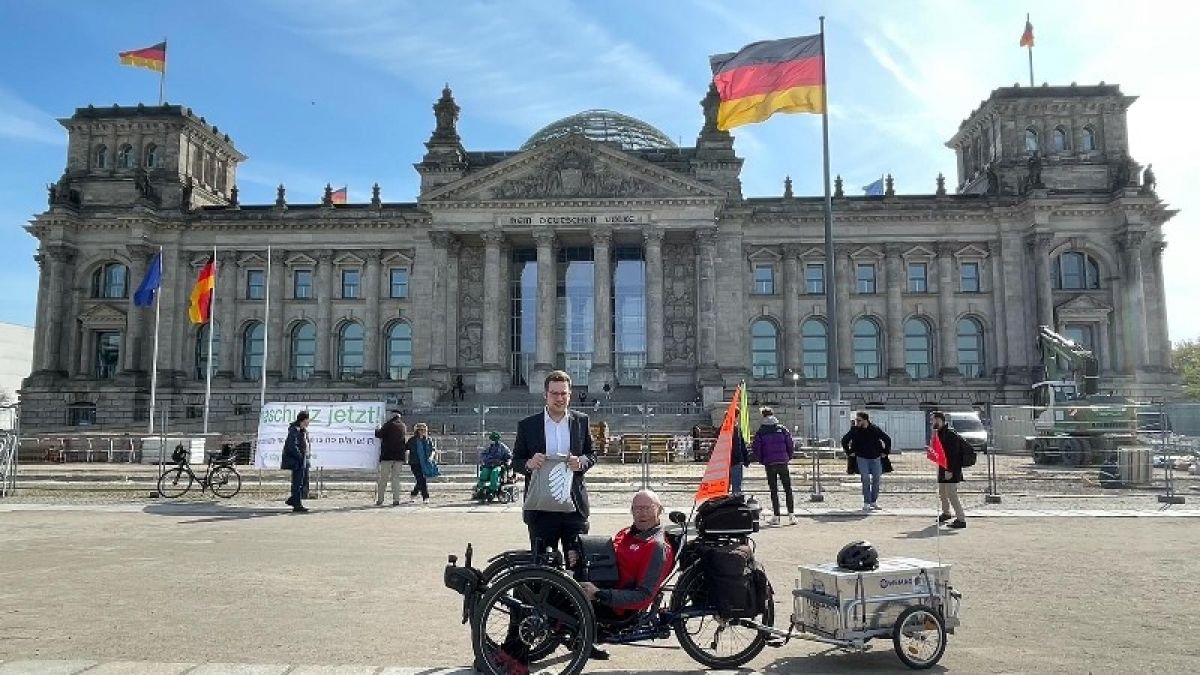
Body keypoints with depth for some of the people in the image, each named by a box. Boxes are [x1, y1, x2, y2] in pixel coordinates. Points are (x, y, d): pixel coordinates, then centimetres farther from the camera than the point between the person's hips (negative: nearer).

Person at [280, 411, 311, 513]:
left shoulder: (304, 431, 14)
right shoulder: (294, 431, -15)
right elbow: (292, 447, -21)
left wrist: (309, 453, 11)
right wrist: (300, 457, -19)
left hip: (304, 460, 10)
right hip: (296, 461, -10)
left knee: (304, 482, 14)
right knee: (298, 483, -5)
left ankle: (292, 500, 27)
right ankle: (297, 506, 1)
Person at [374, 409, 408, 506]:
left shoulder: (388, 425, -7)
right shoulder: (404, 426, 9)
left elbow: (378, 434, -7)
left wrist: (377, 430, 12)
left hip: (387, 456, -4)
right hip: (399, 456, 4)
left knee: (383, 478, 3)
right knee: (396, 478, 8)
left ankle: (379, 500, 4)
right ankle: (396, 500, 2)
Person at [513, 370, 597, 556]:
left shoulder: (581, 421, 7)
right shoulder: (527, 425, 2)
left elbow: (592, 455, 12)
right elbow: (516, 461, 6)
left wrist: (581, 462, -11)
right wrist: (529, 464, -17)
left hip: (575, 505, 1)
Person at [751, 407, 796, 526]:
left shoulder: (760, 432, 1)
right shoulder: (782, 429, 3)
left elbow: (755, 448, -3)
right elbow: (791, 445, 1)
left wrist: (762, 460, 11)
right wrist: (789, 457, 14)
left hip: (769, 464, 0)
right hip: (783, 462, 0)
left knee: (774, 490, 6)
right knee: (788, 489, 6)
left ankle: (776, 517, 4)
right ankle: (791, 515, 0)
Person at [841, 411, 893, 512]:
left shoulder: (875, 429, -8)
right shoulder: (854, 430, -8)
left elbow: (887, 439, 6)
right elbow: (844, 440, 6)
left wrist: (885, 452, 4)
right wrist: (849, 452, 3)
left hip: (875, 458, 1)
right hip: (862, 458, -1)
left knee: (876, 479, 4)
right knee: (866, 480, -9)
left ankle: (873, 502, 17)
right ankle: (866, 503, -6)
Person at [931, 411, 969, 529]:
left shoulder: (950, 434, -16)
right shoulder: (940, 433, 13)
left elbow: (954, 454, -21)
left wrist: (950, 470, -24)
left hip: (951, 470, -10)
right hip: (943, 468, 10)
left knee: (951, 494, -11)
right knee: (942, 493, 21)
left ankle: (961, 519, -6)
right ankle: (946, 513, 39)